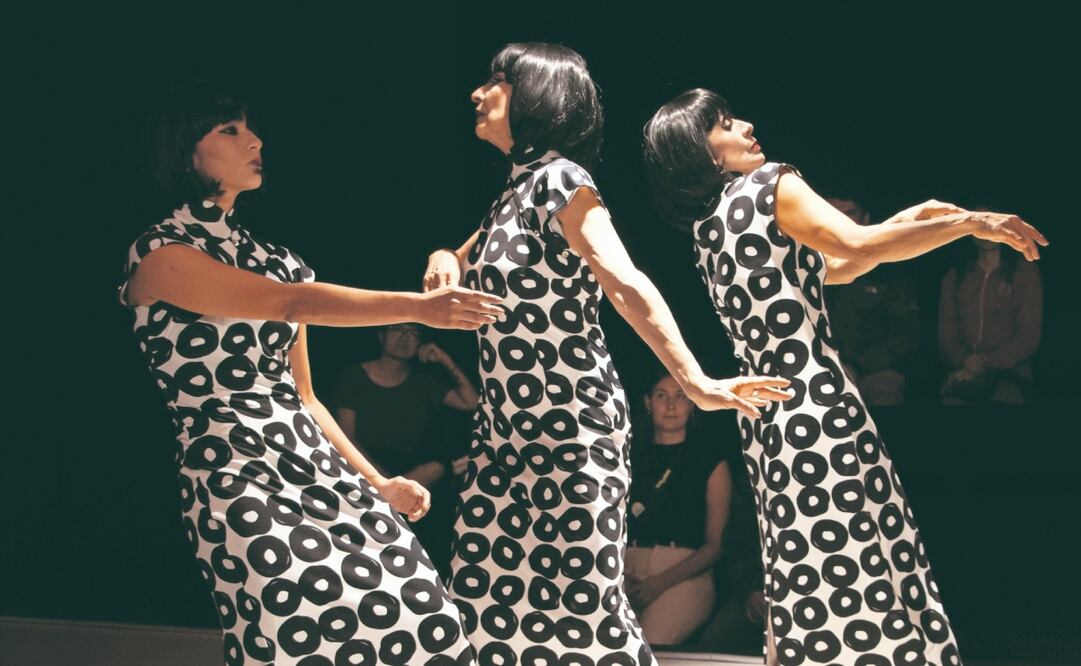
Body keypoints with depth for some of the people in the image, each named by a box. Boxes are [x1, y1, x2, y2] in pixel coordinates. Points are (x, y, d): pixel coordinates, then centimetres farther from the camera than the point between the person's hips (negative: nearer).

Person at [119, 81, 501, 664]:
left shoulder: (273, 260, 19)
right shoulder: (159, 256, -4)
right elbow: (293, 303, -16)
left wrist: (377, 483, 16)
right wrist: (418, 307, -22)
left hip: (321, 468, 7)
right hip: (237, 479, -7)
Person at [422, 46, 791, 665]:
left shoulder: (558, 180, -12)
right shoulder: (513, 191, 14)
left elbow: (626, 285, -24)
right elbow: (458, 273, 27)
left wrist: (694, 381, -35)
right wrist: (443, 260, 1)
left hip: (570, 425, -9)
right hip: (507, 426, 9)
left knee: (583, 599, -8)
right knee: (484, 591, 6)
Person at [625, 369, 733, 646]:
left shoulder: (711, 460, 10)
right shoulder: (631, 456, 19)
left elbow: (716, 544, 3)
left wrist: (662, 582, -11)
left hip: (684, 575, -2)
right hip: (628, 568, 2)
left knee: (651, 642, -33)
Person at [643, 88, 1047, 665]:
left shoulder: (706, 230, 18)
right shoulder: (770, 187, -5)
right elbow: (854, 245, -21)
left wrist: (907, 223, 23)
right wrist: (970, 223, -13)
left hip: (760, 418, 9)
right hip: (817, 406, -8)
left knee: (801, 585, 12)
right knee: (865, 575, -7)